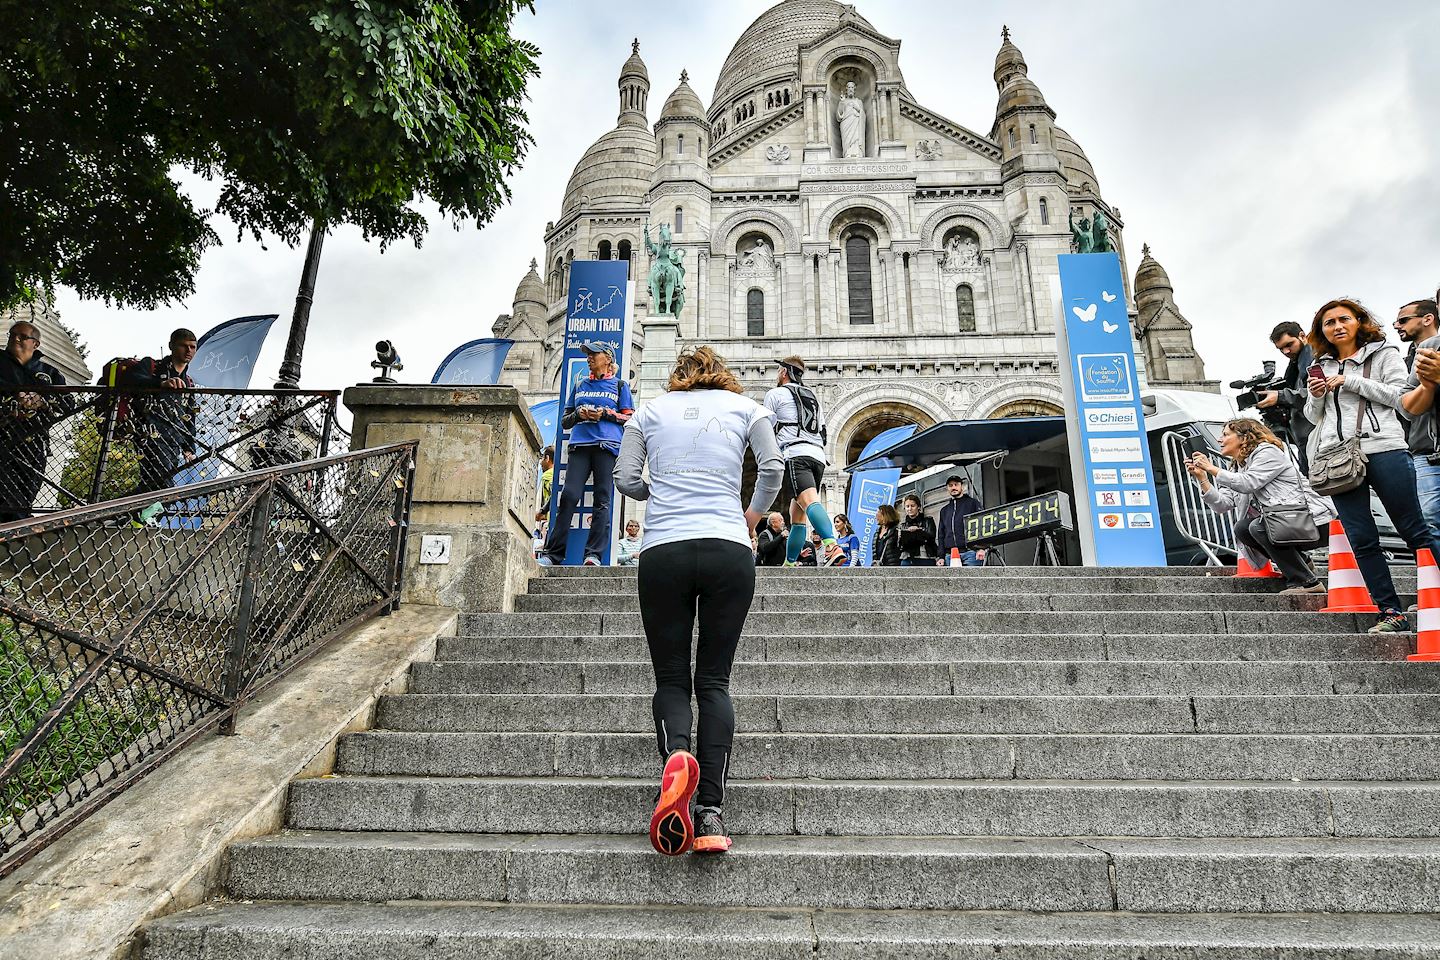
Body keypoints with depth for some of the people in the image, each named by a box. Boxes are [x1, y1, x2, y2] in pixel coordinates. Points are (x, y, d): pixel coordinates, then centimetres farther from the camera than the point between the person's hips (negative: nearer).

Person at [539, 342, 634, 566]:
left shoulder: (619, 385, 15)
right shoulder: (579, 385, 24)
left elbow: (630, 419, 9)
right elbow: (565, 420, 22)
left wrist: (606, 413, -6)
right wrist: (578, 415, 1)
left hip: (607, 446, -2)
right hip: (579, 445, 2)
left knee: (602, 500, -7)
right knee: (569, 496, -10)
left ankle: (594, 554, -9)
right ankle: (553, 554, -10)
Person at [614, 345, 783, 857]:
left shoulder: (651, 409, 16)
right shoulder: (746, 406, 15)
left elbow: (625, 478, 9)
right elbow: (773, 466, 2)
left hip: (662, 552, 0)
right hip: (728, 551, 0)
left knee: (671, 678, 7)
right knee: (714, 680, 6)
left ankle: (676, 754, -24)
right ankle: (709, 811, -5)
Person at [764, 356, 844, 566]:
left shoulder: (776, 393, 10)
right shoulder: (812, 396, 29)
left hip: (795, 454, -7)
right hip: (818, 456, 7)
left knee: (809, 501, -25)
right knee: (797, 513, 11)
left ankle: (832, 546, -46)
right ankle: (790, 563, 12)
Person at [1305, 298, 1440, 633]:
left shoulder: (1384, 354, 10)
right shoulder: (1323, 366, 20)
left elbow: (1398, 396, -3)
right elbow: (1314, 417, 23)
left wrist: (1352, 382, -7)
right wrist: (1316, 397, 3)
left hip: (1383, 450, -3)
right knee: (1362, 540, 0)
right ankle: (1392, 613, 6)